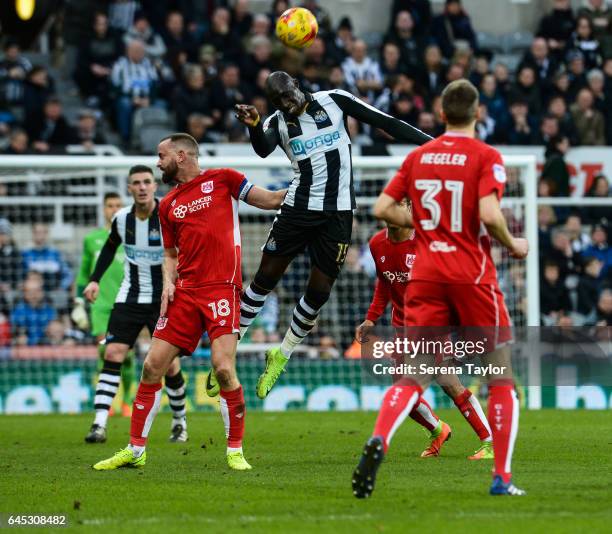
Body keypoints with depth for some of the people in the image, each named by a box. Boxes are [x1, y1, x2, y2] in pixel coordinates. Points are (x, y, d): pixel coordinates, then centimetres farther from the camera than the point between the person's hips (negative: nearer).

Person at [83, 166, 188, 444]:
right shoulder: (122, 218, -1)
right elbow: (110, 247, 19)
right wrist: (95, 279, 10)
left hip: (164, 300, -3)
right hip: (129, 297, 3)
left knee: (170, 365, -3)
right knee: (113, 354, -11)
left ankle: (179, 421, 21)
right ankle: (99, 424, -14)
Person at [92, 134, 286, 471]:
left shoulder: (222, 179, 5)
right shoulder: (167, 205, 18)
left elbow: (270, 200, 7)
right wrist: (168, 282, 7)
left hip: (222, 288, -5)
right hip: (185, 292, 5)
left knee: (223, 368, -17)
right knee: (152, 366, 0)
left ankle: (235, 450, -2)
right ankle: (135, 450, 10)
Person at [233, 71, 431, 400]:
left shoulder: (334, 101, -1)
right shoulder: (278, 122, 0)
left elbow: (385, 123, 0)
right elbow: (264, 149, -22)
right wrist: (253, 126, -44)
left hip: (337, 213, 0)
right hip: (298, 208, 0)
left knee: (319, 291, 1)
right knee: (266, 277, 0)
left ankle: (281, 358, 19)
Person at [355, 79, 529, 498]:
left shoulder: (419, 156, 9)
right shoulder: (486, 157, -6)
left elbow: (383, 209, 7)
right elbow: (489, 214, -19)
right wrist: (513, 245, -2)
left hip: (426, 275, 4)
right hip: (472, 276, -4)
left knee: (413, 378, 0)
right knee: (501, 376, 10)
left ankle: (378, 442, -28)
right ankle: (502, 479, 8)